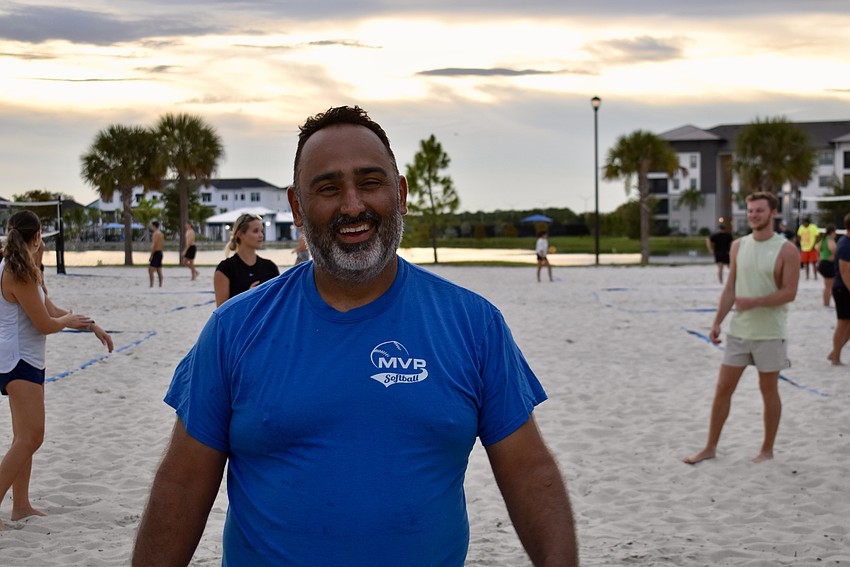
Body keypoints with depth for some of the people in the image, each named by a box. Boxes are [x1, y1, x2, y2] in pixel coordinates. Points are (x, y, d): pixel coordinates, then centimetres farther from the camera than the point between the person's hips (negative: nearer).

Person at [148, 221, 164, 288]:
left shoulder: (155, 234, -15)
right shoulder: (161, 234, 15)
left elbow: (154, 245, -21)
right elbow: (163, 245, 19)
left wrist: (151, 256, -20)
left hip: (156, 253, -10)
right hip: (160, 253, 10)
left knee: (150, 270, -11)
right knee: (159, 271, 11)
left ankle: (151, 285, -16)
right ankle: (160, 285, 13)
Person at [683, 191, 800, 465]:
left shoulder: (787, 250, -9)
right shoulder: (738, 246, 7)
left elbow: (789, 293, -14)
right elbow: (730, 288, 10)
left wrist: (754, 302, -24)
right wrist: (717, 321, 4)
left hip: (769, 333, -4)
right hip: (739, 330, 5)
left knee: (768, 389, 6)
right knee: (723, 387, 5)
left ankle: (767, 450, 20)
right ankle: (710, 448, 13)